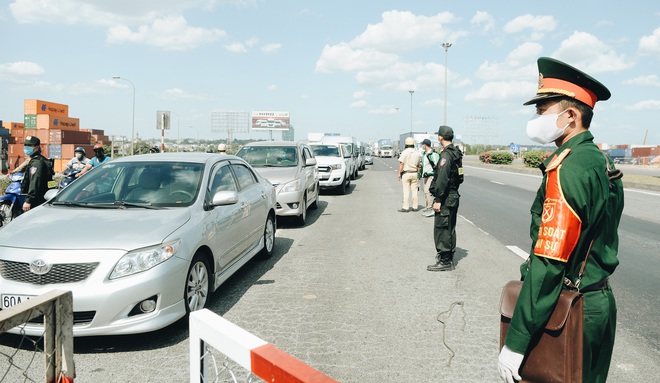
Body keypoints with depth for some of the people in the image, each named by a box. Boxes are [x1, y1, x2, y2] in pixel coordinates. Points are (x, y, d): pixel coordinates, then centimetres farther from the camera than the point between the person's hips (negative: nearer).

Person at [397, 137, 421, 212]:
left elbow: (401, 163, -11)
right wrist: (419, 174, 13)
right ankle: (415, 207, 13)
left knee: (406, 191, -1)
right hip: (414, 173, 4)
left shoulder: (404, 152, -9)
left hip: (406, 173, -4)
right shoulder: (417, 153, 4)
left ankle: (405, 207, 0)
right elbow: (418, 165, 5)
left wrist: (399, 173, -4)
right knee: (414, 191, 8)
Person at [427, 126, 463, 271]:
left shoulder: (446, 155, -19)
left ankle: (444, 261, 1)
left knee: (441, 229, -4)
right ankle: (448, 257, 27)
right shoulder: (456, 153, 12)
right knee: (449, 228, 17)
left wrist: (438, 199, -21)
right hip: (454, 196, 10)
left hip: (445, 198, -10)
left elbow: (442, 179, -24)